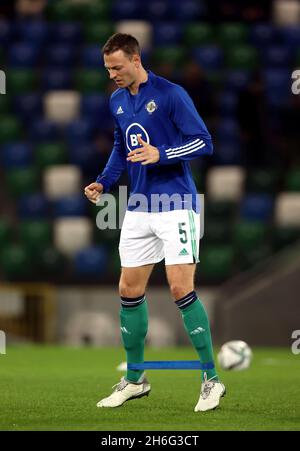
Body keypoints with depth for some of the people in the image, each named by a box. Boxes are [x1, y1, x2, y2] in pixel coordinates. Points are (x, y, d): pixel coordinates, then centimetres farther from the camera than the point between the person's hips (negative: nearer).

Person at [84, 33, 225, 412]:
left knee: (181, 289, -13)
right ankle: (134, 379, 21)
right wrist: (103, 182, 9)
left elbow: (203, 142, -13)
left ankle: (211, 380, -4)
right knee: (129, 291, 7)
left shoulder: (170, 94, -12)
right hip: (139, 208, 7)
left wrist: (160, 154, -26)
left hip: (176, 205, -7)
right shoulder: (117, 101, 9)